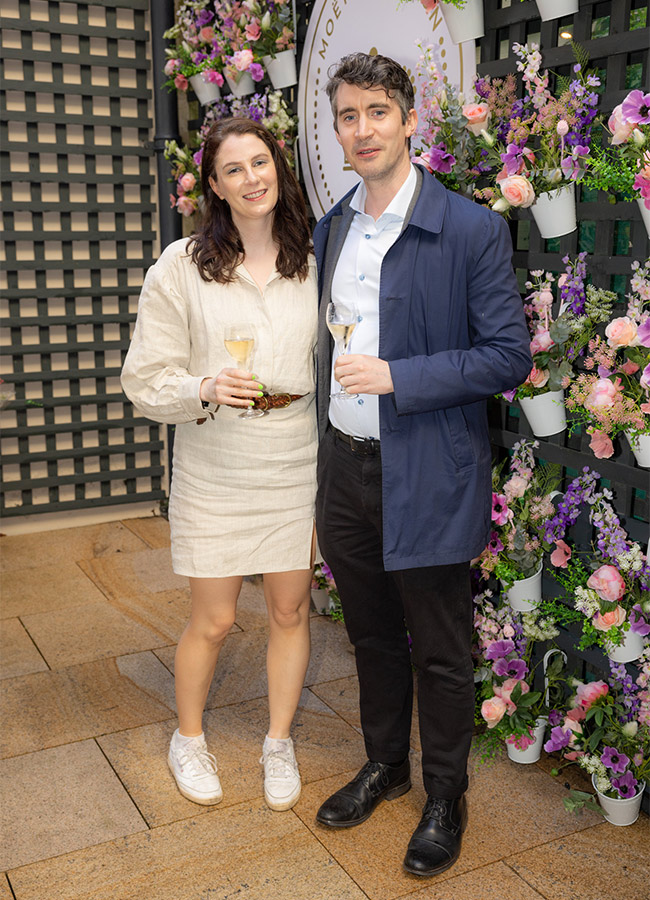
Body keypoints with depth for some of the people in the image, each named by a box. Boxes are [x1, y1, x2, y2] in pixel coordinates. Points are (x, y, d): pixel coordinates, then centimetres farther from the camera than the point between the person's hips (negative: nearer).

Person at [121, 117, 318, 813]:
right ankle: (188, 738, 36)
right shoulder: (180, 268, -6)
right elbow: (145, 381, -5)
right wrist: (203, 388, -25)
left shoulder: (312, 265, 2)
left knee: (291, 611, 12)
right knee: (213, 621, 8)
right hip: (215, 474, -2)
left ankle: (279, 743, 34)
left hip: (295, 468, 3)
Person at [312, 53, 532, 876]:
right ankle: (385, 764, 41)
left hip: (426, 477, -5)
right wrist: (323, 456, 15)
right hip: (344, 469, 6)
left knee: (438, 650, 9)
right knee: (371, 636, 20)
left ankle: (445, 799, 30)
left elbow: (508, 356, -12)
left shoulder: (471, 229, -11)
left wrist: (395, 376, -21)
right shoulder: (329, 230, 9)